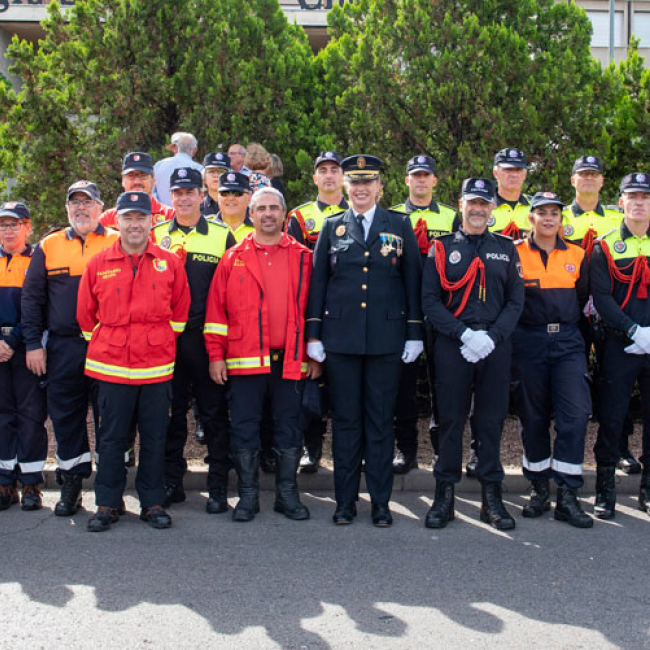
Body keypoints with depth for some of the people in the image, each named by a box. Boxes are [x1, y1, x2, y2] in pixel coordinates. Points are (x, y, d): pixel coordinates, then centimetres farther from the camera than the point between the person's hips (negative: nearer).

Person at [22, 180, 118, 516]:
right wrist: (33, 343, 4)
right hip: (62, 347, 3)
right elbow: (31, 297, 11)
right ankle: (71, 485, 19)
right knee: (65, 415, 7)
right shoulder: (49, 246, 10)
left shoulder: (118, 243, 3)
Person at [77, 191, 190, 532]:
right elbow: (85, 314, 11)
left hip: (157, 366, 0)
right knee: (112, 438, 7)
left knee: (154, 438, 7)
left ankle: (153, 503, 18)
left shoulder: (170, 263, 2)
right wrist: (102, 343, 12)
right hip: (111, 366, 0)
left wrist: (161, 341, 10)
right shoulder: (98, 264, 2)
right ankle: (108, 504, 18)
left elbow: (180, 310, 11)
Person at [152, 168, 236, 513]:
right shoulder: (155, 235, 9)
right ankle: (171, 482, 20)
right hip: (166, 337, 2)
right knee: (171, 412, 9)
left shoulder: (223, 236, 4)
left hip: (207, 337, -2)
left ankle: (218, 486, 11)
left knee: (213, 412, 2)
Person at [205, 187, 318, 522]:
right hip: (244, 360, 0)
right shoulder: (233, 259, 7)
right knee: (244, 429, 4)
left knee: (289, 430, 7)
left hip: (291, 360, 0)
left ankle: (287, 495, 18)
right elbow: (217, 309, 5)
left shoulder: (303, 258, 7)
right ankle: (247, 496, 15)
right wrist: (216, 355, -1)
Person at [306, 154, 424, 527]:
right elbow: (318, 282, 8)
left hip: (387, 339, -1)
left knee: (381, 421, 4)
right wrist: (313, 335, 3)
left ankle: (381, 502, 14)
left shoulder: (400, 226, 6)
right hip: (341, 338, 1)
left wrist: (415, 334, 0)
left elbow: (413, 281, 5)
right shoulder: (332, 227, 8)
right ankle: (346, 501, 15)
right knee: (345, 421, 6)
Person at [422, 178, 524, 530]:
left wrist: (491, 336, -8)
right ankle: (444, 496, 10)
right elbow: (429, 301, 0)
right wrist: (464, 334, -12)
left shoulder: (506, 249, 11)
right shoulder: (442, 248, 5)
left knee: (492, 419, 5)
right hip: (452, 345, -1)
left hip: (495, 345, 2)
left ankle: (491, 497, 14)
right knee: (451, 419, 1)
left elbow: (516, 301, 7)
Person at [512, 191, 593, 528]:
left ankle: (567, 496, -4)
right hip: (528, 343, -1)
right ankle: (539, 489, 20)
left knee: (576, 413, -10)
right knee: (533, 416, 5)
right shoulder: (514, 253, 0)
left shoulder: (577, 256, 8)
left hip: (567, 341, 2)